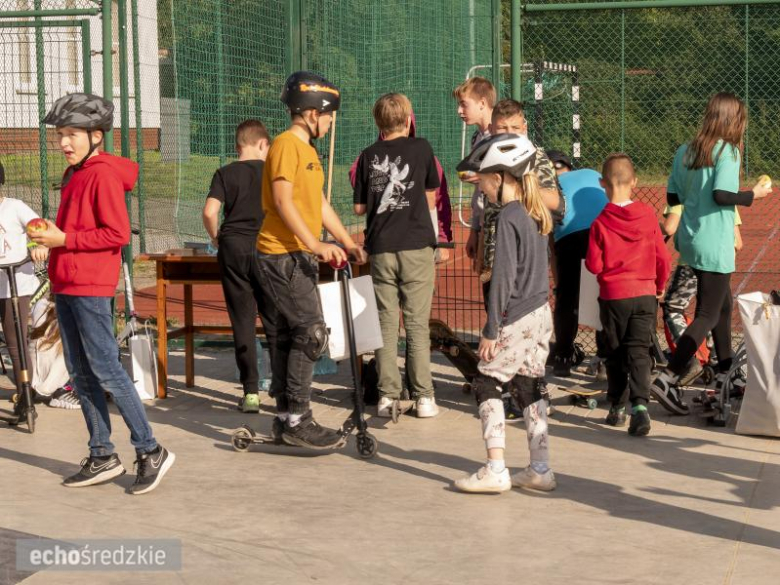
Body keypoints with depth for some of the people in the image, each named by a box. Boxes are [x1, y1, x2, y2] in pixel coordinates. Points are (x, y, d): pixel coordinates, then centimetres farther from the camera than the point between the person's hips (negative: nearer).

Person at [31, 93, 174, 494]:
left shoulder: (104, 174, -13)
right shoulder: (74, 174, 16)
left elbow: (118, 233, -19)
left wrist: (63, 239, -18)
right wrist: (50, 233, 8)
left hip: (90, 286, -10)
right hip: (64, 284, 10)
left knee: (105, 369, -8)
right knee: (80, 372, 10)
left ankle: (150, 452, -2)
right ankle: (101, 457, 17)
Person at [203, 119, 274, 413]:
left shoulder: (225, 173, 2)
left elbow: (210, 211, -8)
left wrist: (216, 238, 9)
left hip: (233, 248, 1)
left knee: (242, 322, 4)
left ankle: (250, 392, 4)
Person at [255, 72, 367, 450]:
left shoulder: (308, 150, 21)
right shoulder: (286, 145, -11)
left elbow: (319, 204, 22)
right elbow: (283, 201, -20)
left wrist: (347, 242, 14)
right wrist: (315, 244, -26)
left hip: (299, 256, 10)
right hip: (283, 254, -10)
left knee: (288, 337, 11)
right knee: (311, 333, -13)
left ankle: (285, 419, 16)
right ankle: (297, 420, -11)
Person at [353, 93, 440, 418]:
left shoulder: (368, 156, 5)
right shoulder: (421, 148, 0)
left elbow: (359, 207, 9)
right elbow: (431, 196, 11)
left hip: (380, 248, 2)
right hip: (416, 246, -2)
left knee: (386, 324, 7)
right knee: (417, 324, 1)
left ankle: (387, 397, 5)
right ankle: (423, 397, 1)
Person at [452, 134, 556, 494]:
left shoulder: (508, 217, -16)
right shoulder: (536, 214, 10)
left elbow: (503, 276, -18)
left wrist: (492, 329, -14)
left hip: (516, 319, -8)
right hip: (541, 315, 8)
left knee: (487, 384, 1)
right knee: (529, 388, 13)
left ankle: (495, 471, -2)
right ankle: (540, 470, 15)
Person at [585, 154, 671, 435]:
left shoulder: (600, 222, -10)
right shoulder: (648, 215, -3)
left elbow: (594, 265, -8)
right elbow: (663, 257, 1)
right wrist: (660, 286, 18)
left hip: (613, 296, -1)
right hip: (645, 294, 1)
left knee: (615, 353, 13)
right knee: (639, 352, 0)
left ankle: (618, 407, 20)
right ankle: (640, 405, -19)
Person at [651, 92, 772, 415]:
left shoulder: (685, 151, 8)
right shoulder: (727, 151, -13)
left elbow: (673, 197, 9)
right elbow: (722, 194, -24)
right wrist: (753, 195, -8)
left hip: (690, 239, 8)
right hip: (713, 245, -8)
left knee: (723, 305, 23)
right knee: (708, 315, -5)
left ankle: (724, 372, 32)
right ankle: (668, 379, -15)